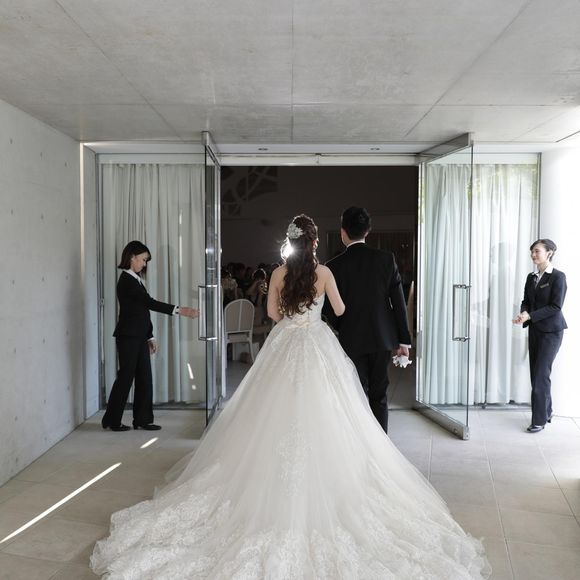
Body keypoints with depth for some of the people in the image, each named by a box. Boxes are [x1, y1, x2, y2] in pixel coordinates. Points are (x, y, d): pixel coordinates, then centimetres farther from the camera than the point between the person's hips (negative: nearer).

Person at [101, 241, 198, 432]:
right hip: (128, 336, -9)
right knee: (126, 377, 0)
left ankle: (142, 419, 16)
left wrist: (150, 337, 14)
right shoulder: (127, 280, -14)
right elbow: (150, 303, -21)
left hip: (139, 337, 9)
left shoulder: (136, 279, 15)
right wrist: (179, 310, -24)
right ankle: (111, 421, 13)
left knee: (144, 377, 9)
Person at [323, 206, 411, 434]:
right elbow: (398, 301, -3)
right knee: (379, 396, 13)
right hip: (382, 338, 2)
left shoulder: (334, 266, -9)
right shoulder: (386, 258, -4)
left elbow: (331, 311, -4)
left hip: (352, 340, -2)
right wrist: (403, 339, 3)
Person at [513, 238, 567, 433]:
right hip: (534, 329, 7)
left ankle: (539, 420, -1)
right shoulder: (531, 277, 10)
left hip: (551, 331, -7)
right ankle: (546, 413, 25)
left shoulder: (558, 277, -10)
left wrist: (529, 315, -20)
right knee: (536, 373, 10)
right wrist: (523, 313, -10)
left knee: (541, 374, -8)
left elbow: (556, 306, -15)